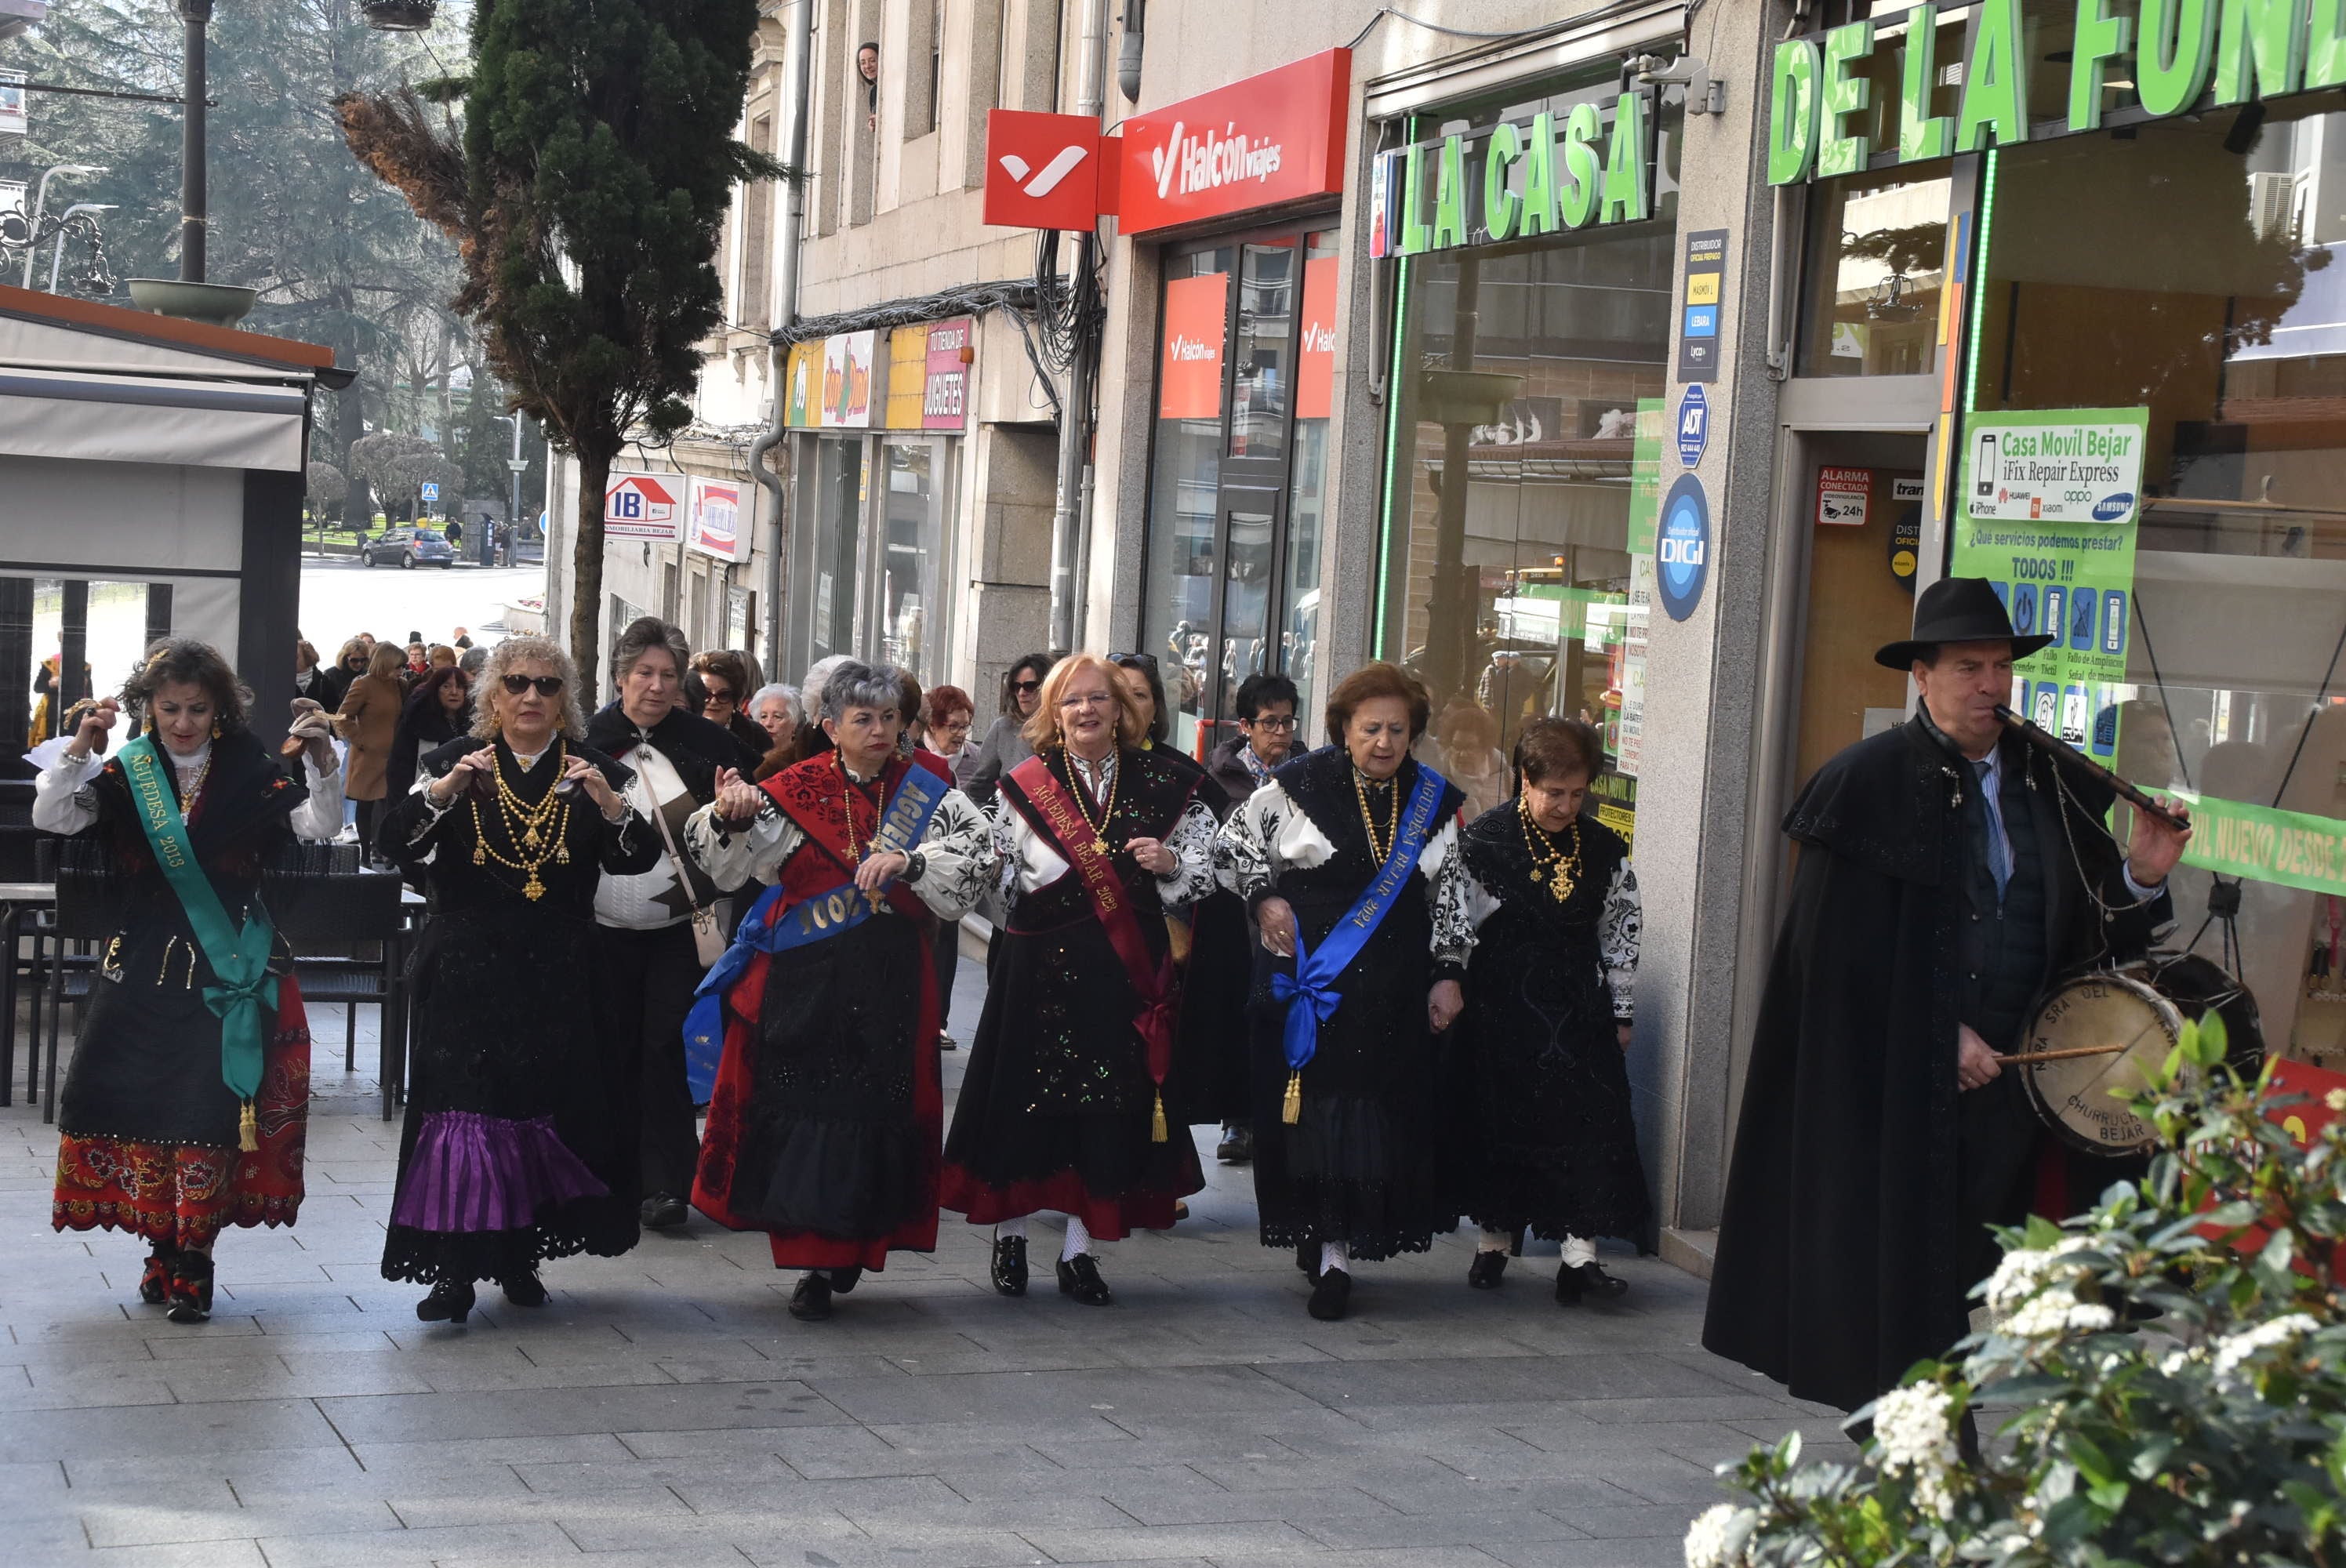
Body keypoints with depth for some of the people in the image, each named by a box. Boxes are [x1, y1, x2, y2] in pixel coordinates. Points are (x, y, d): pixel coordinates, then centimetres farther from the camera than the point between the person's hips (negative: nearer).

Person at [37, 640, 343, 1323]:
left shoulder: (251, 772, -1)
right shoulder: (124, 773, 2)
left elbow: (321, 825, -10)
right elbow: (50, 817, -9)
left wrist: (324, 763, -27)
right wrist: (80, 749, -23)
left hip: (229, 970, -2)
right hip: (143, 965, 2)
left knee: (210, 1111, -6)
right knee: (137, 1101, 4)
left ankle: (193, 1261, 3)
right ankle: (163, 1250, 19)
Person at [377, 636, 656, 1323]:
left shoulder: (593, 770, 7)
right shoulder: (455, 761, 5)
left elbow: (636, 859, -3)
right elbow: (394, 841, -7)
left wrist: (607, 801, -21)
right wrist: (447, 787, -23)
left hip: (559, 976, 2)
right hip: (467, 973, -1)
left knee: (547, 1110, 4)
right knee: (463, 1106, -10)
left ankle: (520, 1256, 19)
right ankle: (455, 1270, -9)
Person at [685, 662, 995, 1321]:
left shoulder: (925, 791, 5)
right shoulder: (794, 792, 2)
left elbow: (978, 852, -4)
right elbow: (727, 858, -3)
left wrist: (907, 860, -18)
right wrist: (732, 817, -25)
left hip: (891, 982, 1)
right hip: (806, 983, -1)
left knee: (878, 1109, 2)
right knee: (804, 1109, -2)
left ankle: (845, 1254, 17)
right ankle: (816, 1261, 7)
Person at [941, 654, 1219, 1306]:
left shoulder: (1160, 783, 6)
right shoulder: (1025, 784, 3)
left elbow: (1202, 870, 9)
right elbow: (998, 871, 3)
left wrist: (1171, 863, -10)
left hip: (1126, 969, 1)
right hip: (1040, 967, -1)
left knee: (1110, 1105, 2)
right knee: (1026, 1096, 2)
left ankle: (1079, 1251, 12)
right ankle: (1009, 1235, 19)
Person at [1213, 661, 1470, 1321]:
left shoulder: (1433, 801, 7)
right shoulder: (1301, 785, -3)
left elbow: (1450, 894, 11)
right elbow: (1231, 843, 7)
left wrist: (1448, 975, 6)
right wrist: (1263, 898, -5)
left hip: (1393, 991, 2)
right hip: (1308, 980, -2)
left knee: (1377, 1112, -3)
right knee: (1312, 1108, -1)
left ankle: (1336, 1251, 0)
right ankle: (1324, 1242, 13)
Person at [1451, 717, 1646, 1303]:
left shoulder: (1604, 849, 4)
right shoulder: (1483, 841, -7)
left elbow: (1622, 931, 9)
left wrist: (1621, 1012, 9)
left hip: (1578, 1011, 2)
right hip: (1500, 1007, -2)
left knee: (1589, 1123, -8)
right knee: (1497, 1122, 6)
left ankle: (1580, 1254, -10)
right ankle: (1492, 1242, 21)